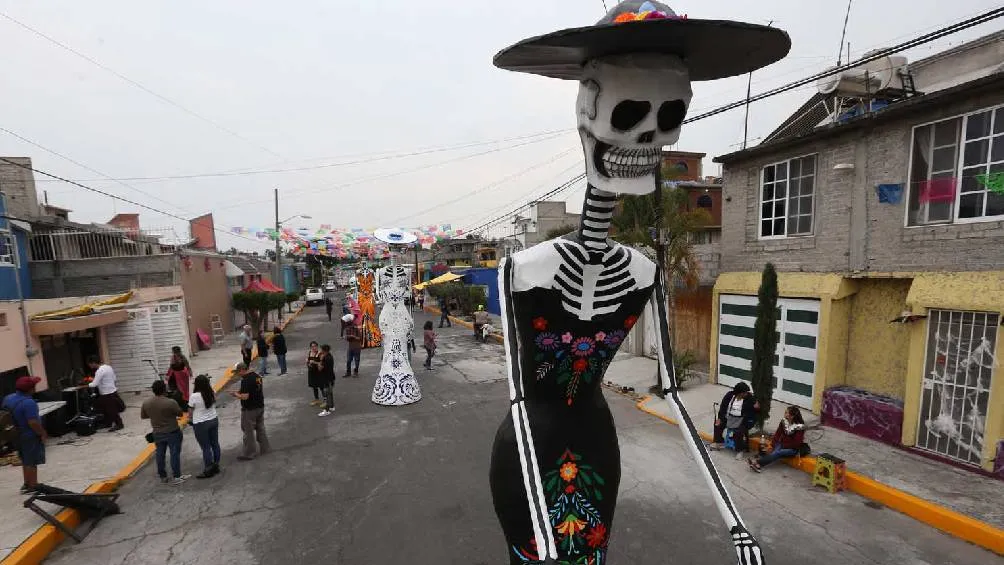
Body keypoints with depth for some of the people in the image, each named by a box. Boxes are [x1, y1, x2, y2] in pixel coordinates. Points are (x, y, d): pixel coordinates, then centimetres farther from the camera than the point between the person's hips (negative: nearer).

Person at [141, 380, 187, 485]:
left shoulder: (146, 403, -8)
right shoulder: (171, 403, -23)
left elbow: (143, 416, 7)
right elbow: (180, 414, -10)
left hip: (157, 433, 5)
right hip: (172, 432, -5)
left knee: (160, 454, 16)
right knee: (175, 454, 4)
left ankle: (163, 477, 27)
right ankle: (176, 477, 9)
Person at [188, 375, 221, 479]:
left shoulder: (194, 396, -20)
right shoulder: (212, 393, -6)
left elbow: (190, 411, -6)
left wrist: (190, 419, 14)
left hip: (201, 424, -5)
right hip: (214, 420, 5)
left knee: (206, 448, 5)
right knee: (215, 444, 16)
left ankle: (208, 470, 16)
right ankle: (216, 466, 29)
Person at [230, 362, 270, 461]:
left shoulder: (245, 380, -22)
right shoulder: (257, 376, 5)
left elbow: (245, 397, -26)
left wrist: (236, 395, -8)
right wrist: (240, 392, 14)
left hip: (250, 409, -8)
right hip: (260, 407, 9)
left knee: (248, 432, 5)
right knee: (260, 429, 18)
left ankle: (248, 454, 15)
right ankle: (264, 449, 27)